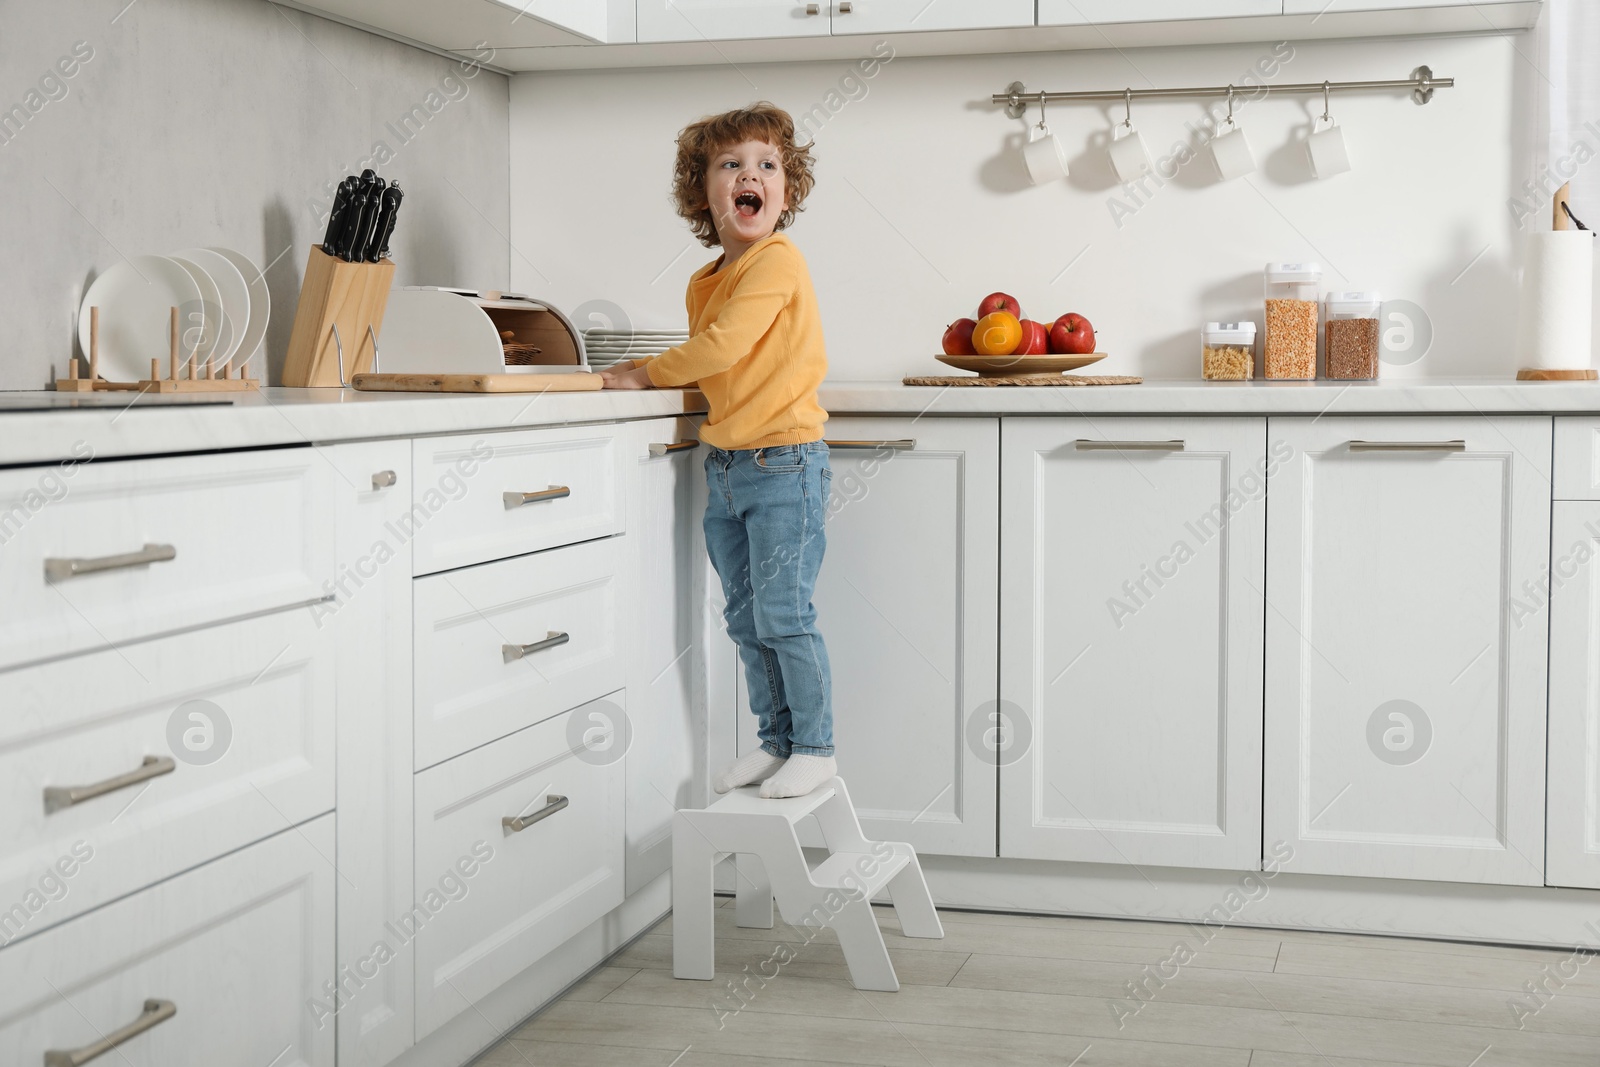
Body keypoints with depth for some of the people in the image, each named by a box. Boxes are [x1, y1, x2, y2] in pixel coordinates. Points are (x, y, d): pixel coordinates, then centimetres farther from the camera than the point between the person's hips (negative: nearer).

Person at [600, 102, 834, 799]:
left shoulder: (778, 263, -13)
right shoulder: (704, 282, 13)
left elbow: (721, 347, -20)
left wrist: (647, 373, -9)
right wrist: (657, 375, 5)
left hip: (783, 460, -8)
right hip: (724, 465, 8)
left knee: (783, 615, -5)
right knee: (745, 620, 12)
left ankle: (815, 746, 8)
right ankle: (774, 740, 24)